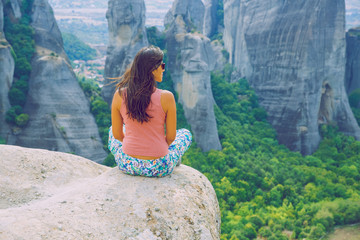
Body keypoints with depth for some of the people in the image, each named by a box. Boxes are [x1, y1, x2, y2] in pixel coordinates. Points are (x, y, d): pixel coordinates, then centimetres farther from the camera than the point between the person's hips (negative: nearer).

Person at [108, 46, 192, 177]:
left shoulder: (119, 95, -10)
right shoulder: (166, 97, -18)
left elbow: (117, 134, 0)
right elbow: (171, 136, -7)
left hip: (127, 165, 2)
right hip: (159, 168, -2)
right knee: (186, 133, 28)